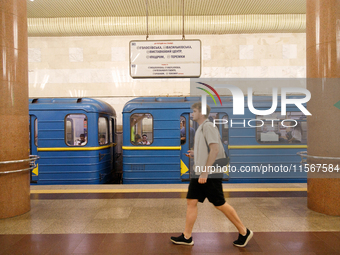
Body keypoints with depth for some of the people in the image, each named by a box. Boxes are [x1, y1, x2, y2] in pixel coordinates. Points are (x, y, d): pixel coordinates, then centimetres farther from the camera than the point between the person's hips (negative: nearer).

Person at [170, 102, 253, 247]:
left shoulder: (208, 126, -13)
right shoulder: (200, 128, 16)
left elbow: (215, 149, -23)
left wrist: (205, 172, -24)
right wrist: (195, 153, 13)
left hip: (210, 174, -9)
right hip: (200, 174, 9)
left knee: (219, 204, 0)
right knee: (191, 202, 7)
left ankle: (244, 232, 16)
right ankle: (186, 237, 17)